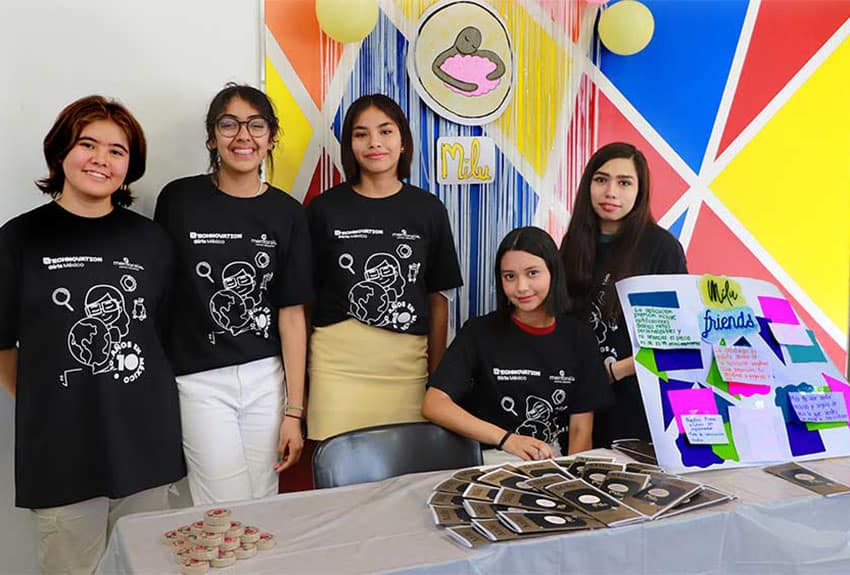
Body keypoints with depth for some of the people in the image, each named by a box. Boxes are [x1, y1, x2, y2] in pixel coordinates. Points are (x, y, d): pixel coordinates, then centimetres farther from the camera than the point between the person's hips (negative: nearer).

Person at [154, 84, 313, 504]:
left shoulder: (287, 213, 1)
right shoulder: (178, 200, -2)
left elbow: (291, 313, 0)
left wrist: (294, 410, -1)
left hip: (266, 378, 2)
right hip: (199, 379, -2)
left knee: (262, 510, 11)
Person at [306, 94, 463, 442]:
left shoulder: (428, 210, 6)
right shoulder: (324, 209, 4)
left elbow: (438, 299, 9)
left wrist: (437, 374, 7)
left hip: (406, 367, 1)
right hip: (337, 363, -1)